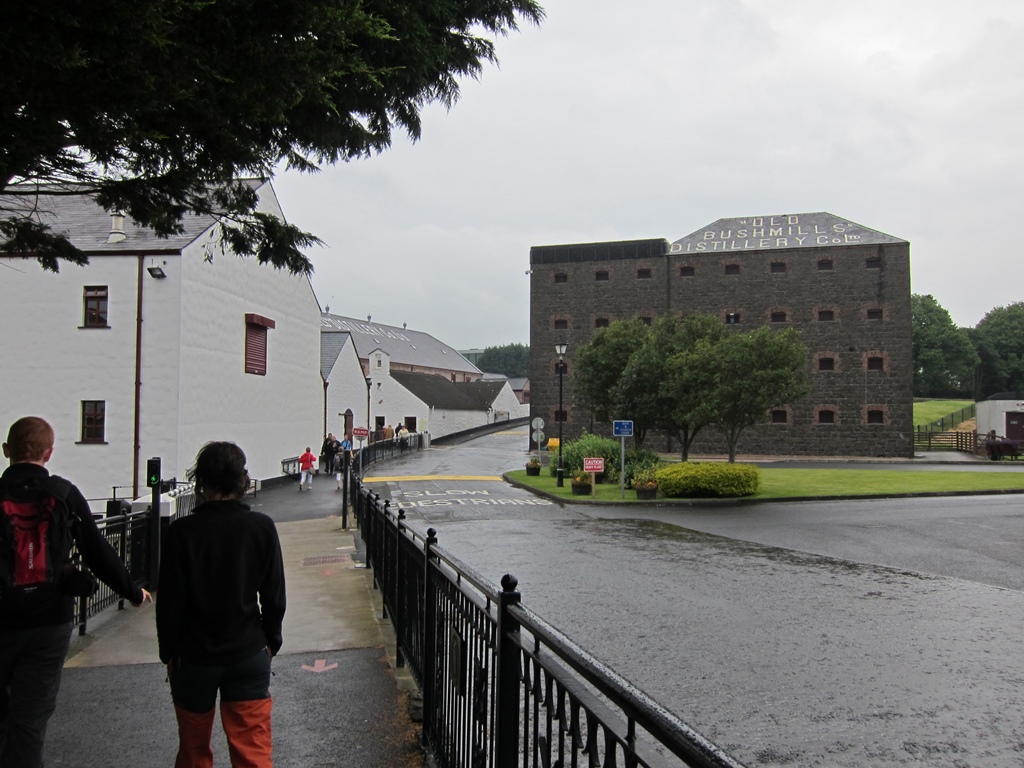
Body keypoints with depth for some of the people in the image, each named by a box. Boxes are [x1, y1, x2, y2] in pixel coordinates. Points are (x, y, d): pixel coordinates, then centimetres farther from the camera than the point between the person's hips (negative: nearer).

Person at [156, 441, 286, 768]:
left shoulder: (182, 531, -12)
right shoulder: (262, 527, -8)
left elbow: (170, 600, -8)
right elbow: (274, 596, -3)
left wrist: (169, 652, 6)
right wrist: (270, 643, 11)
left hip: (193, 657, 0)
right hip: (249, 654, 0)